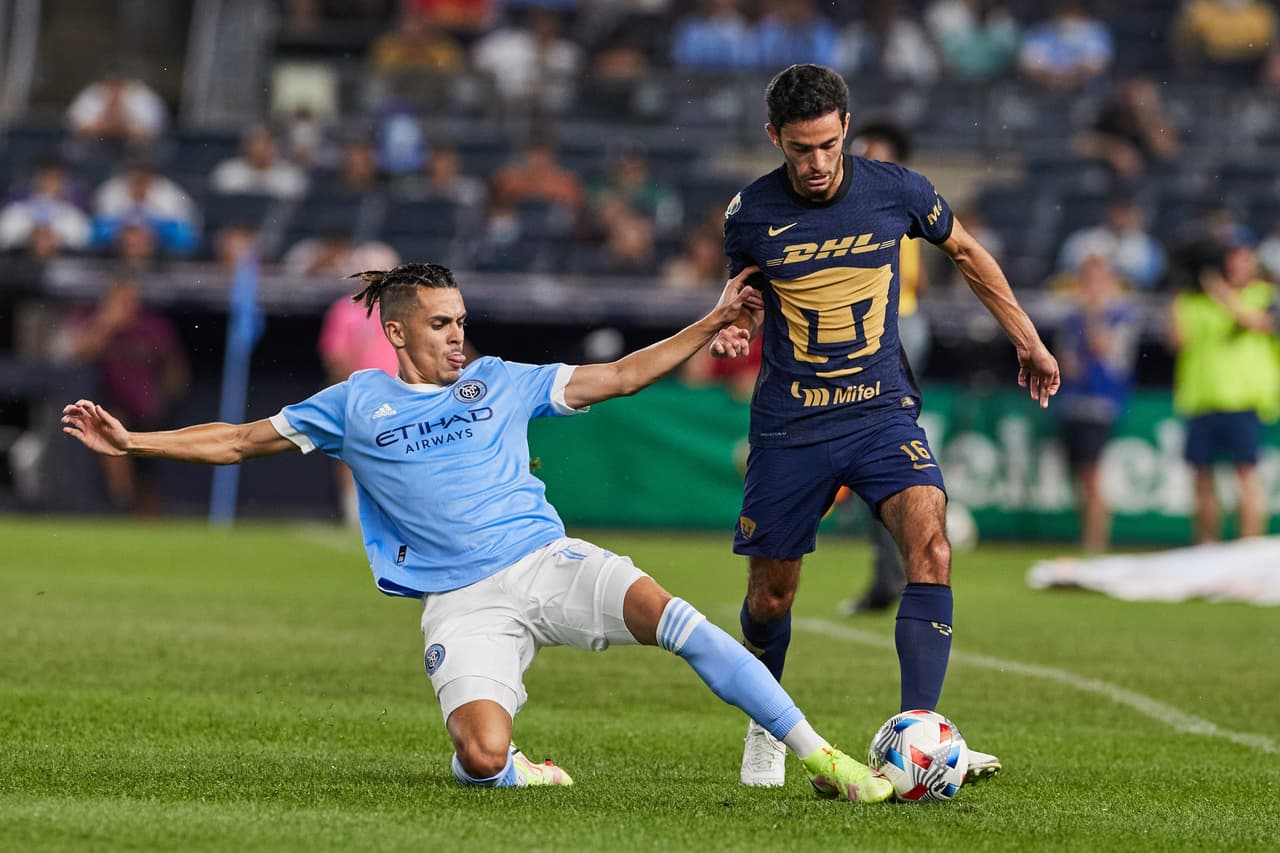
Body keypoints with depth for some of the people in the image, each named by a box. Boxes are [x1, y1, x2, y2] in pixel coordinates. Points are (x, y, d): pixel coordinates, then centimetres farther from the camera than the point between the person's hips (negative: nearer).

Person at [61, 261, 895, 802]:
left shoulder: (500, 381, 13)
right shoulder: (356, 404, 11)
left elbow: (619, 377, 16)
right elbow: (240, 441, 15)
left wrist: (713, 324, 8)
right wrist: (132, 442, 9)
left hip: (547, 561, 1)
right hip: (462, 601, -1)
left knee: (669, 612, -28)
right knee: (483, 758, -27)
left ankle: (819, 754, -27)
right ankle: (515, 772, 13)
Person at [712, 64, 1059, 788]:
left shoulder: (897, 191, -5)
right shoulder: (751, 215, -5)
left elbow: (966, 252, 14)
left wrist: (1028, 341, 20)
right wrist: (735, 334, -10)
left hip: (882, 410, 0)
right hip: (789, 425, 0)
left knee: (930, 544, -24)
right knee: (771, 595, 7)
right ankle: (766, 728, 37)